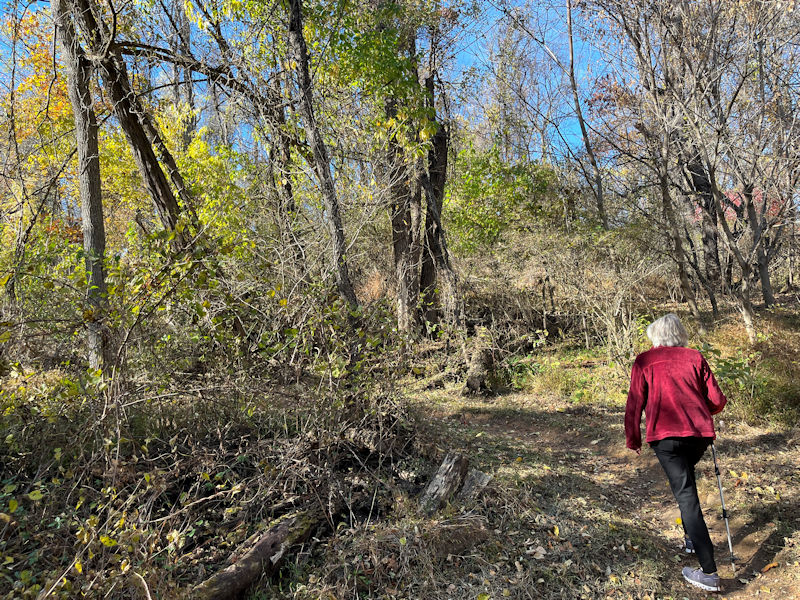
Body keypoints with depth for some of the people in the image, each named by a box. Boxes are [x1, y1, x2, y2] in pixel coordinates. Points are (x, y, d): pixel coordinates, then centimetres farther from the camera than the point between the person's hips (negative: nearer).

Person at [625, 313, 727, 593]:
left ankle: (709, 572, -5)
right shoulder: (695, 358, 9)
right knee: (686, 480, 30)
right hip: (700, 432, 4)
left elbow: (635, 404, 2)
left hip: (665, 435, -4)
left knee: (686, 495, -3)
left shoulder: (644, 361, 3)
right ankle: (692, 537, 35)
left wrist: (633, 439, 13)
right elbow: (716, 401, 9)